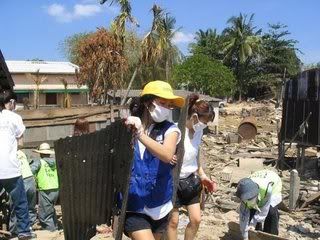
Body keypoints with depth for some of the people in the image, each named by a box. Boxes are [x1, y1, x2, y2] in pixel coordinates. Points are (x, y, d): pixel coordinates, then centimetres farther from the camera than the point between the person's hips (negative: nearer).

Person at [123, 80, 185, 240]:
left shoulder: (169, 129, -5)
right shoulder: (127, 127, -4)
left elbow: (167, 156, -26)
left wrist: (140, 134, -35)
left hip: (159, 206, 2)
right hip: (132, 206, -2)